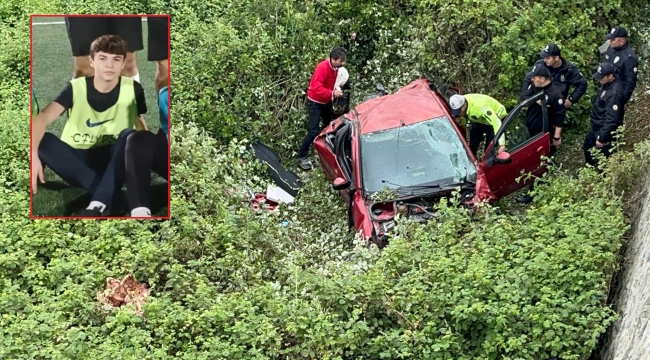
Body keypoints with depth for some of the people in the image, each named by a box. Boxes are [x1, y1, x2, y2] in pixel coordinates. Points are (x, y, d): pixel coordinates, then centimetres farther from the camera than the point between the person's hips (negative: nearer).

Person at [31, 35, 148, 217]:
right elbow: (43, 118, -26)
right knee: (43, 140, -28)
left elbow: (144, 131, -2)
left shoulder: (132, 89, -6)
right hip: (77, 160, 0)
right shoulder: (76, 87, -10)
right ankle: (106, 193, -32)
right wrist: (33, 154, -43)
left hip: (112, 161, 0)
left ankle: (99, 203, -42)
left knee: (130, 135, -30)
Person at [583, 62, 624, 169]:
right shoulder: (607, 84, -2)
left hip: (605, 130, -10)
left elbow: (612, 119, -30)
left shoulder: (615, 93, -31)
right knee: (587, 148, 28)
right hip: (595, 127, 10)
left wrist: (601, 138, -26)